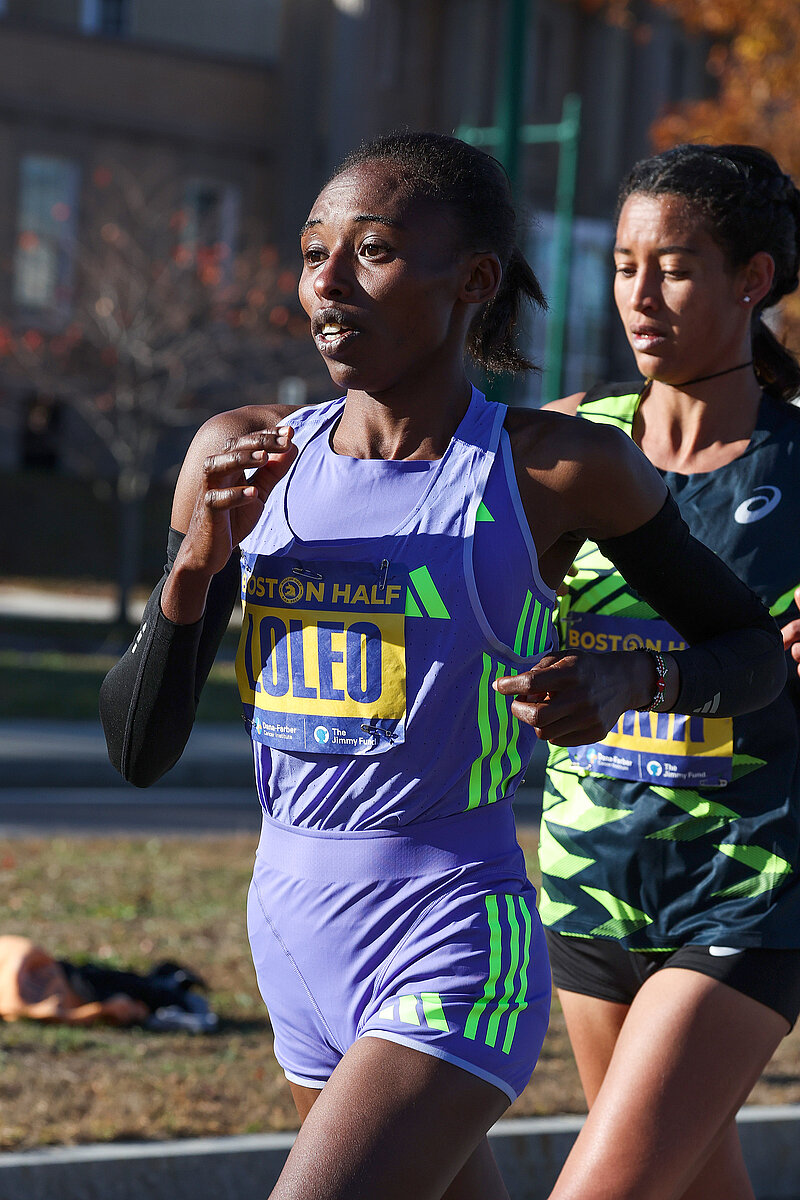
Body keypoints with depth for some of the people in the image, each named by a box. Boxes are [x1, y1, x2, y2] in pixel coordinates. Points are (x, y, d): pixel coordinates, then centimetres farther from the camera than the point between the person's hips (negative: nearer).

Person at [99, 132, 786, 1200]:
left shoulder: (562, 472, -9)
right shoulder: (243, 458, 2)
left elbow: (757, 649, 4)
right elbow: (138, 750, 4)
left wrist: (630, 680, -16)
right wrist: (198, 559, -12)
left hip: (456, 953, -6)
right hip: (294, 937, 6)